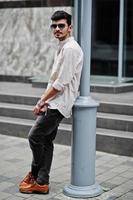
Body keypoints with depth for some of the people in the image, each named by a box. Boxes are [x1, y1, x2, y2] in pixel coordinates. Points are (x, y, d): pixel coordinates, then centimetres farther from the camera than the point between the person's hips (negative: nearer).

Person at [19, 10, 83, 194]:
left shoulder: (70, 49, -15)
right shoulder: (63, 48, 17)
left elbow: (61, 83, -20)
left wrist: (42, 102, -11)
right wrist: (44, 100, 6)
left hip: (58, 105, -10)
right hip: (54, 103, 10)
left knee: (35, 137, -4)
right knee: (46, 141, 10)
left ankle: (35, 175, 16)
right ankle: (42, 182, 17)